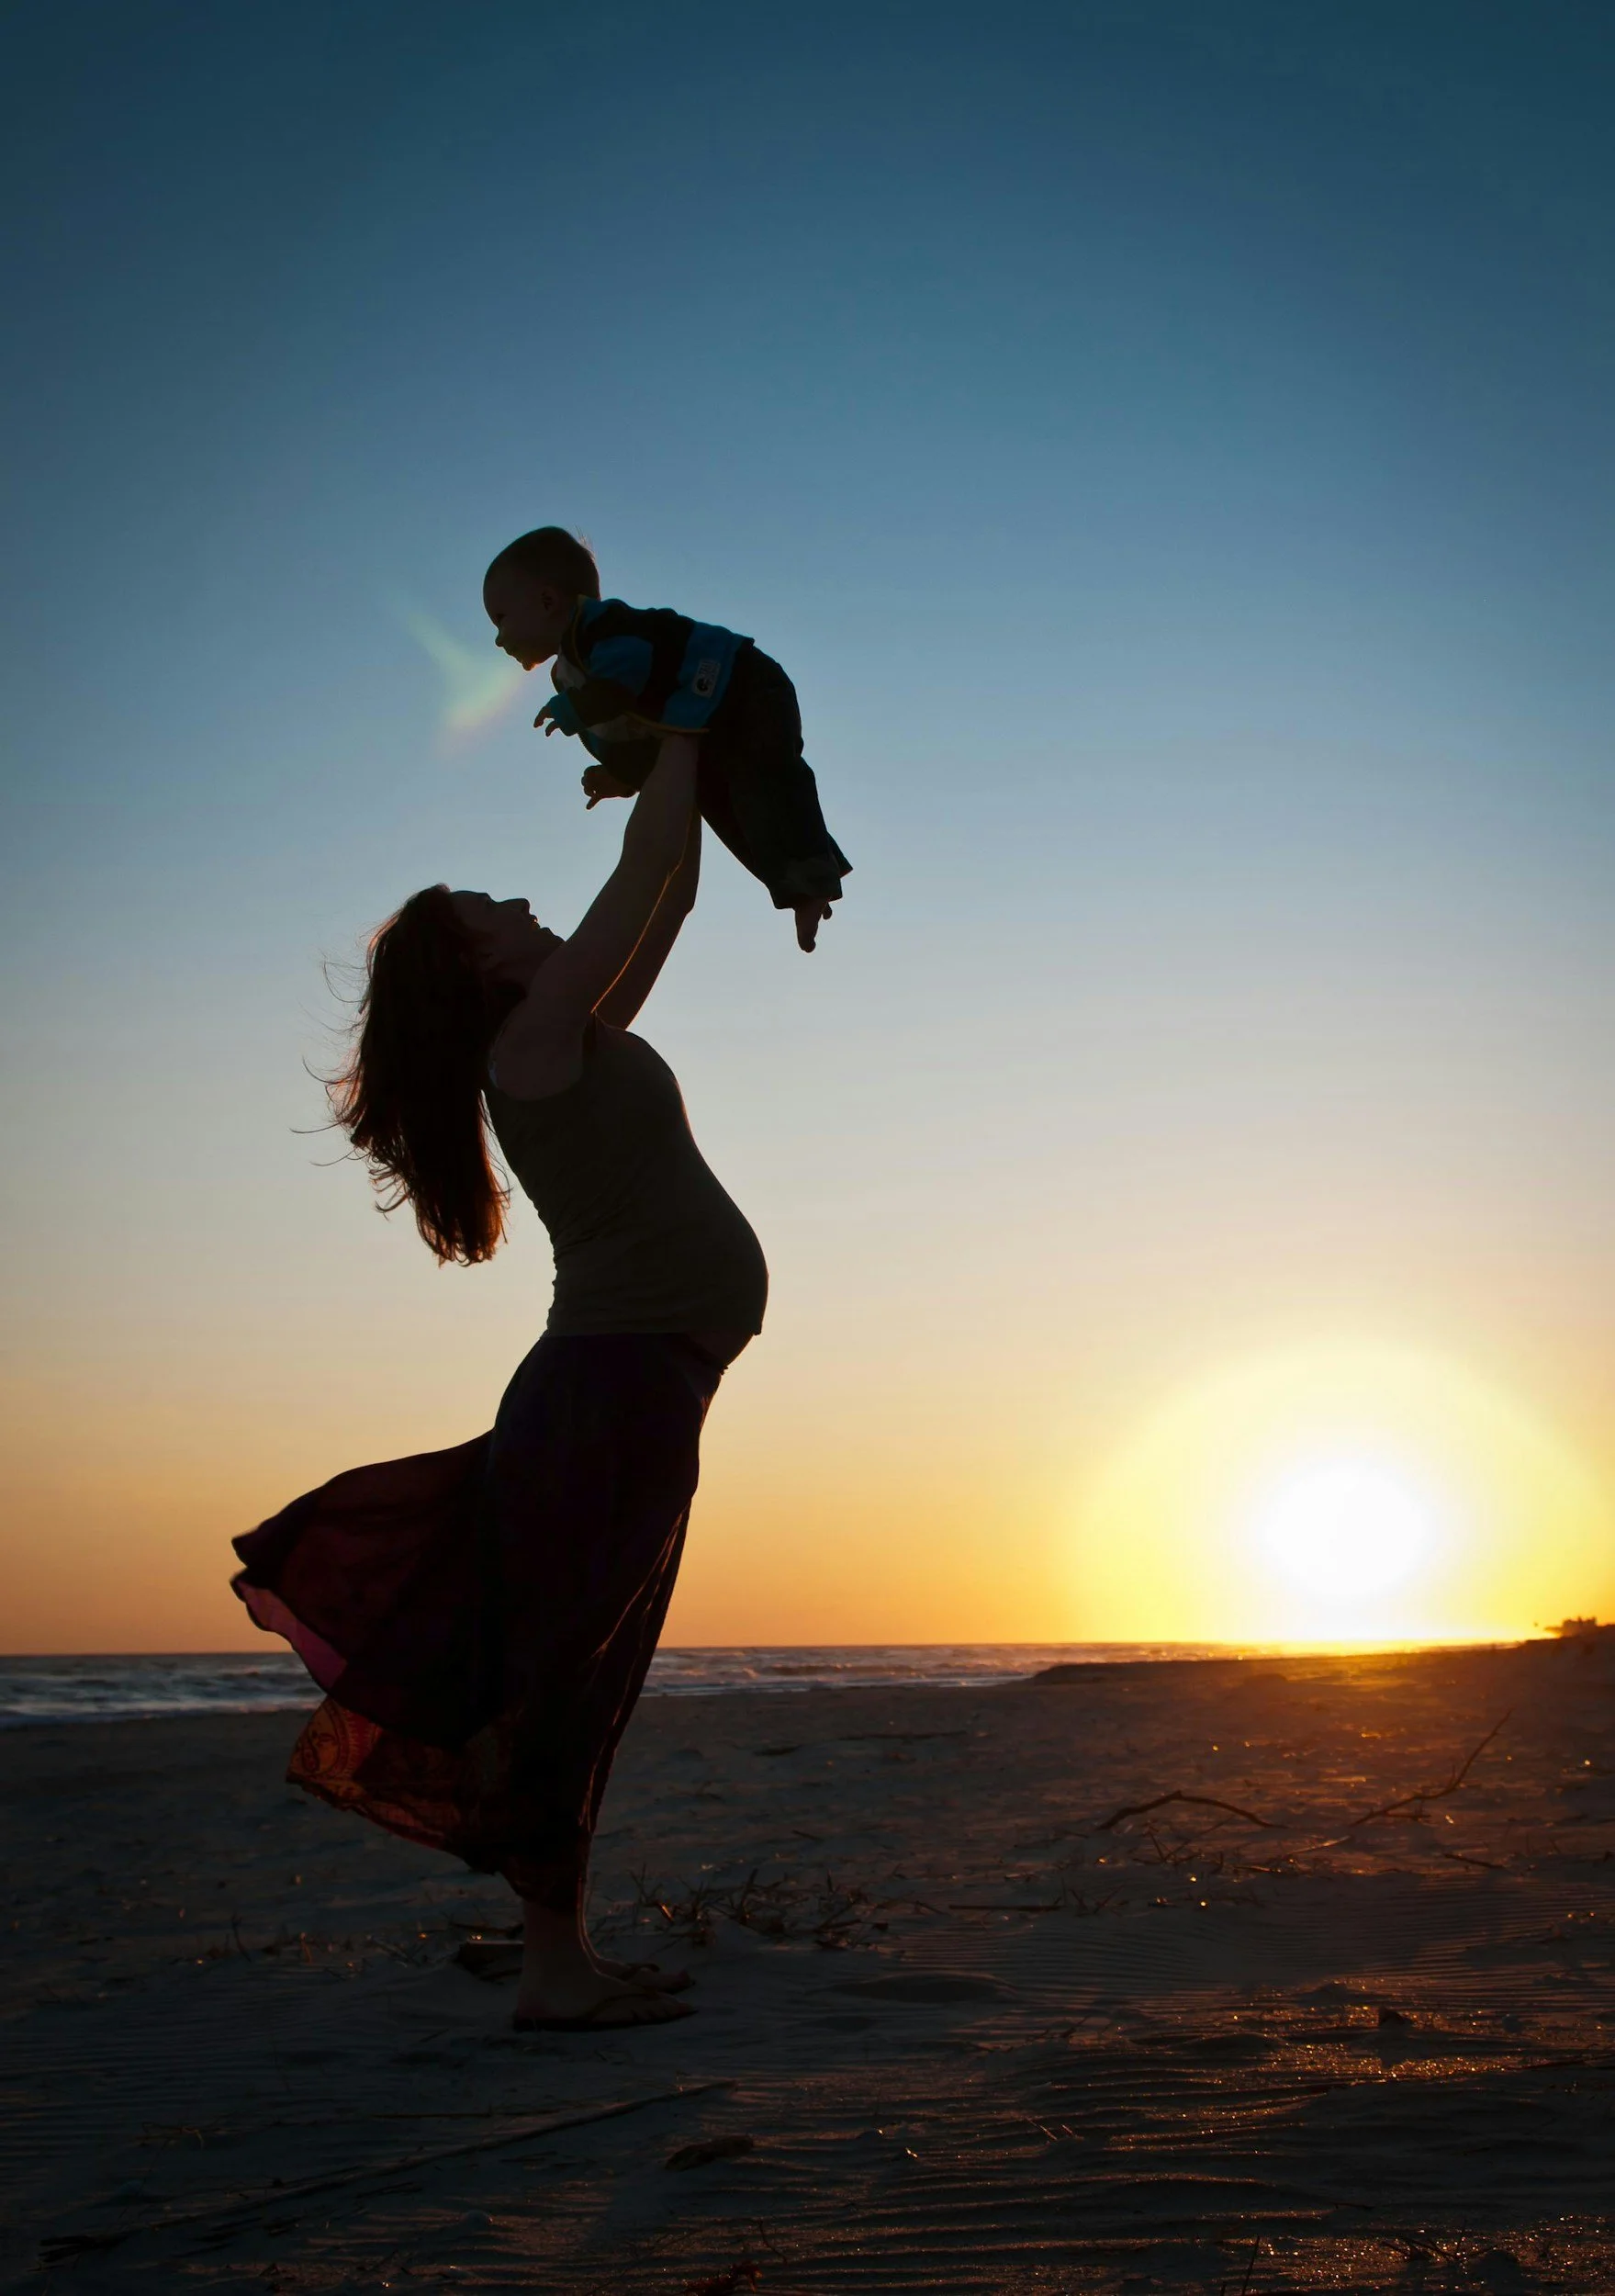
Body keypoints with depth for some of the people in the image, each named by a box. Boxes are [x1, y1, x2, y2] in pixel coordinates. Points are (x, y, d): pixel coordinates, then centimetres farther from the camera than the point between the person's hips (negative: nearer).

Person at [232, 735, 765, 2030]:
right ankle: (553, 1968, -4)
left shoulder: (580, 1046, 19)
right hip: (614, 1385, -9)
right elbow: (647, 866, -4)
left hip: (635, 1391, 9)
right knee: (560, 1679, -8)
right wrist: (682, 728, 8)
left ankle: (569, 1954, 13)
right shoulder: (535, 1038, -5)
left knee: (583, 1682, 8)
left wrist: (688, 759, 28)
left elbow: (668, 900, 28)